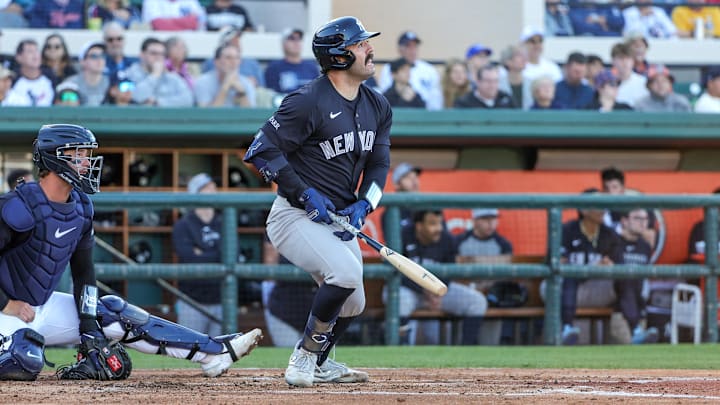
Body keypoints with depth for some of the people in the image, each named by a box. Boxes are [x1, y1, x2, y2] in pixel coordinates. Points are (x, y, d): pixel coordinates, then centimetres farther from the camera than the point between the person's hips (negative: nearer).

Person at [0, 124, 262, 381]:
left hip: (43, 306, 9)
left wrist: (88, 322, 1)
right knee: (24, 366, -39)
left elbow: (83, 270, 11)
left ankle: (215, 351, 6)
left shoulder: (81, 206, 3)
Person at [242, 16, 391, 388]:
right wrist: (304, 194, -22)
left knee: (352, 304, 12)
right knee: (346, 273, -28)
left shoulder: (377, 107, 6)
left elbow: (378, 165, 10)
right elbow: (261, 150, -19)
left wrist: (361, 206, -8)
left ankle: (317, 364, 39)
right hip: (297, 215, -8)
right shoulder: (308, 102, -19)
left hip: (337, 220, 8)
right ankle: (305, 356, -11)